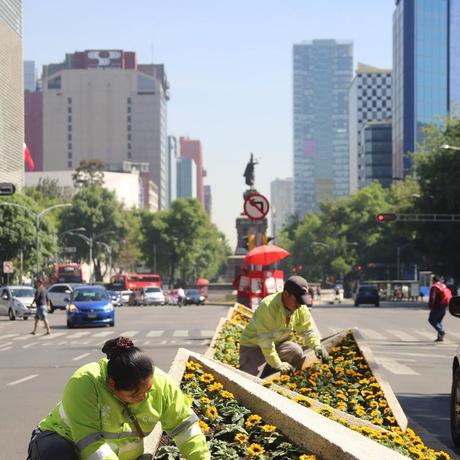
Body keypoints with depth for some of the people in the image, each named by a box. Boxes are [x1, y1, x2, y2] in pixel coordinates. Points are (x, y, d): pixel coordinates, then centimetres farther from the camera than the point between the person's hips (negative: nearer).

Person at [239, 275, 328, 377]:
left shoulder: (300, 308, -10)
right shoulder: (268, 306, -31)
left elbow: (308, 330, -1)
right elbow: (264, 339, -32)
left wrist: (317, 346, -23)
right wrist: (277, 364, -33)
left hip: (278, 344, 7)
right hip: (253, 344, -7)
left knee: (296, 352, -21)